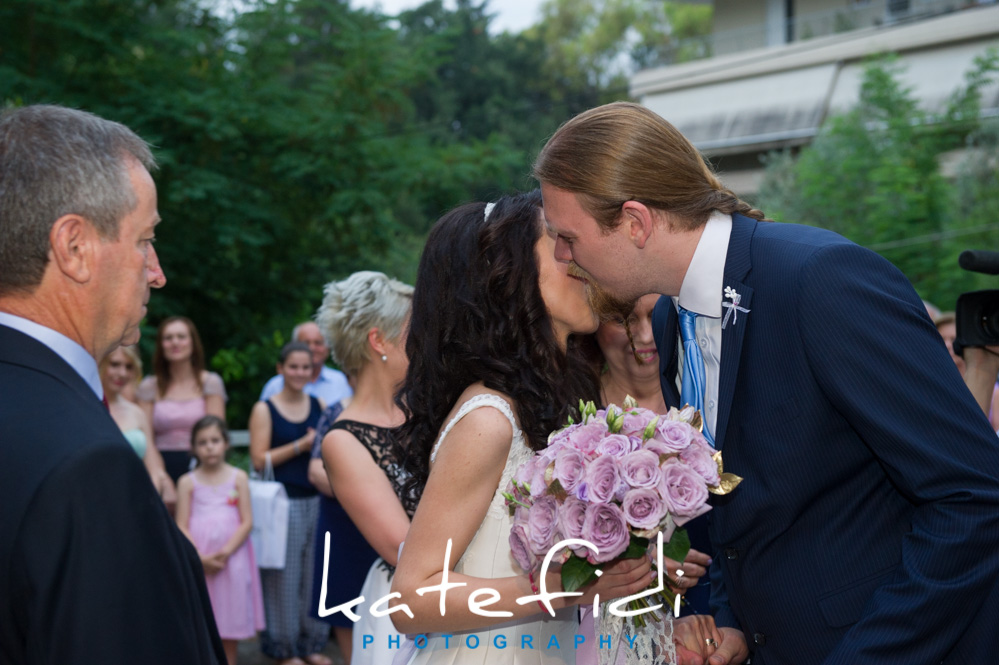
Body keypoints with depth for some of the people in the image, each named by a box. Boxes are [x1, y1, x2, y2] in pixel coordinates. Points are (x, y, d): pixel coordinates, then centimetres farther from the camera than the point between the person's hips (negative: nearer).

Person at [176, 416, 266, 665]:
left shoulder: (238, 478, 4)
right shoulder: (187, 482, 3)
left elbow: (246, 522, -1)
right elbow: (182, 527, -2)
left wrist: (226, 552, -14)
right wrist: (200, 557, -15)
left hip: (231, 558, 0)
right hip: (197, 559, 0)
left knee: (229, 626, 6)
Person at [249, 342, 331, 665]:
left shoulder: (320, 406, 10)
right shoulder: (264, 410, -1)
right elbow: (259, 460, -9)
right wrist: (301, 446, -14)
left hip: (316, 499, 4)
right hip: (283, 501, -4)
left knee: (315, 573, 7)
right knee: (285, 575, 0)